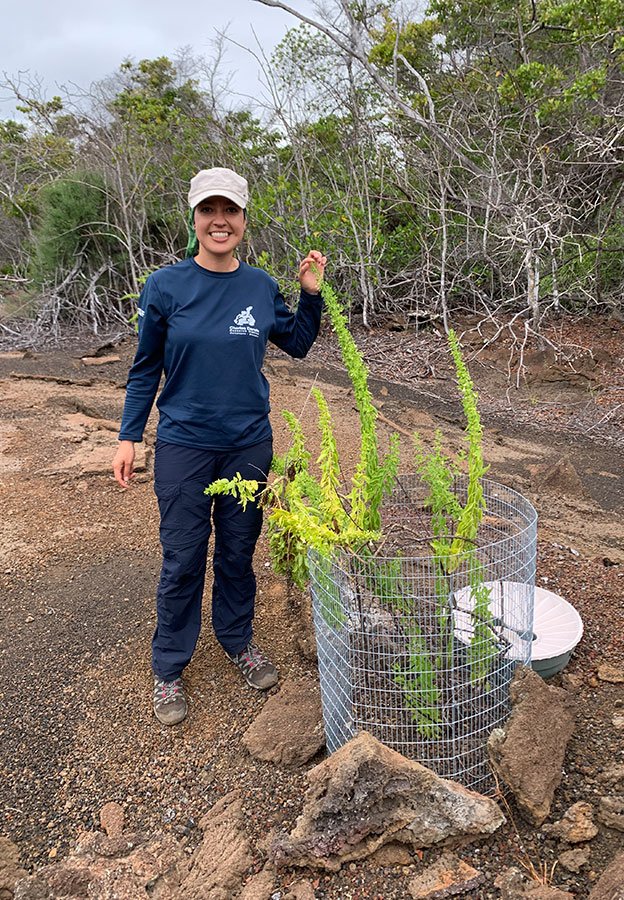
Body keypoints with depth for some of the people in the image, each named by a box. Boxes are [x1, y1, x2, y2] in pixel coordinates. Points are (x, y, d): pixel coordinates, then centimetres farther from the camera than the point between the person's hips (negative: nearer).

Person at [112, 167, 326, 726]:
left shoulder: (261, 286, 1)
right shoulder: (166, 286, -7)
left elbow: (297, 344, 13)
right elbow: (146, 368, 0)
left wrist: (311, 294, -1)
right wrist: (129, 437, -1)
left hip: (249, 443, 3)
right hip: (184, 446, -2)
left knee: (239, 550, 15)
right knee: (183, 558, 5)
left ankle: (238, 640, 37)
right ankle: (169, 669, 24)